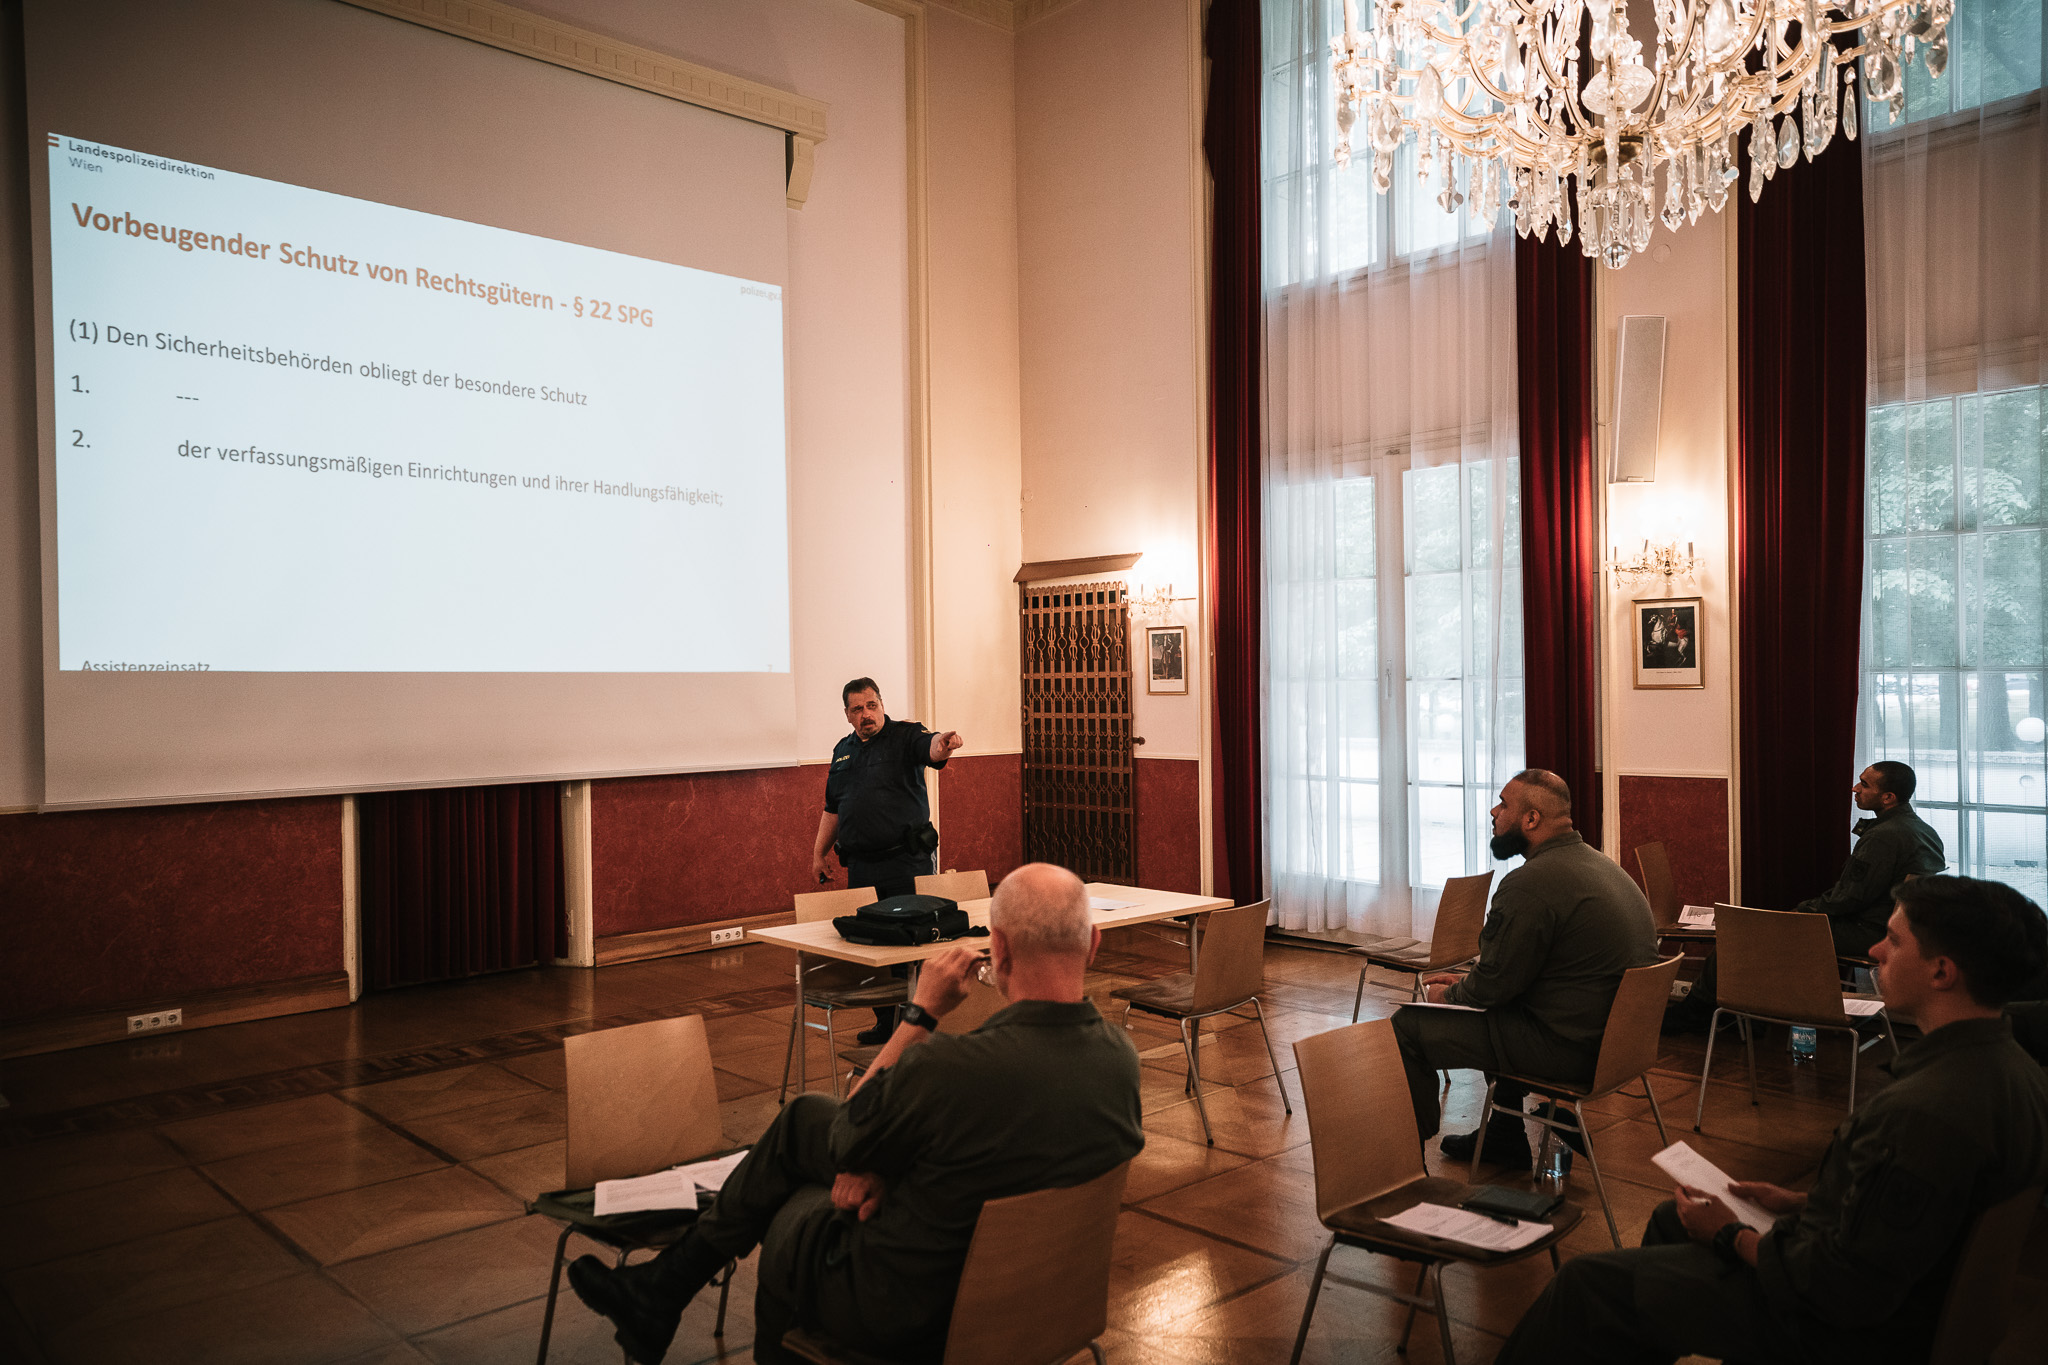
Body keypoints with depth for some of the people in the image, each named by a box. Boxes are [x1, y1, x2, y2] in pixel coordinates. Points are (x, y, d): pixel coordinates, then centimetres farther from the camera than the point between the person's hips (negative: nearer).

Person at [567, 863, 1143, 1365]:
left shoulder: (944, 1066, -36)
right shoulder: (1120, 1057, -15)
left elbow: (846, 1139, -13)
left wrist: (921, 1012, -10)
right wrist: (886, 1167, -6)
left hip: (903, 1315, -6)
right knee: (804, 1115, 17)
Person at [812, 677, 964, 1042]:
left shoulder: (905, 736, -2)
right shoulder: (843, 751, 15)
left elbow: (930, 748, -26)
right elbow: (832, 809, 22)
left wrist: (943, 743, -49)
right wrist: (818, 854, 20)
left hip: (906, 861, -6)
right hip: (860, 867, 6)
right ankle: (885, 1022, 23)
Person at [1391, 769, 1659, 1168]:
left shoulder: (1531, 884, -22)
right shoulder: (1598, 863, 10)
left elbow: (1494, 987, -15)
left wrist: (1449, 995, 5)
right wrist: (1466, 981, 17)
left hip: (1570, 1048, -10)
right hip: (1614, 1034, 10)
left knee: (1408, 1027, -4)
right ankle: (1505, 1135, 39)